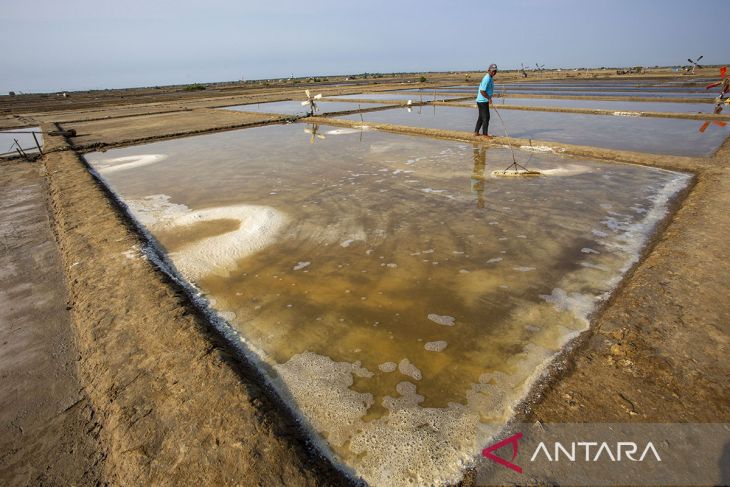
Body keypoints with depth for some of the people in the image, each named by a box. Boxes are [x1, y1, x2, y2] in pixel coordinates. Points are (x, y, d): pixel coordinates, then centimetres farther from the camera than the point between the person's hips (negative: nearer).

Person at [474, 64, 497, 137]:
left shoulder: (491, 78, 13)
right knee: (486, 117, -6)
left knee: (481, 117, 15)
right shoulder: (487, 79, -19)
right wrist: (489, 98, -18)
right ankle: (485, 134, 1)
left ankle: (476, 132, 21)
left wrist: (489, 98, 22)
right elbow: (482, 91, -24)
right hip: (483, 101, -10)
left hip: (482, 101, 10)